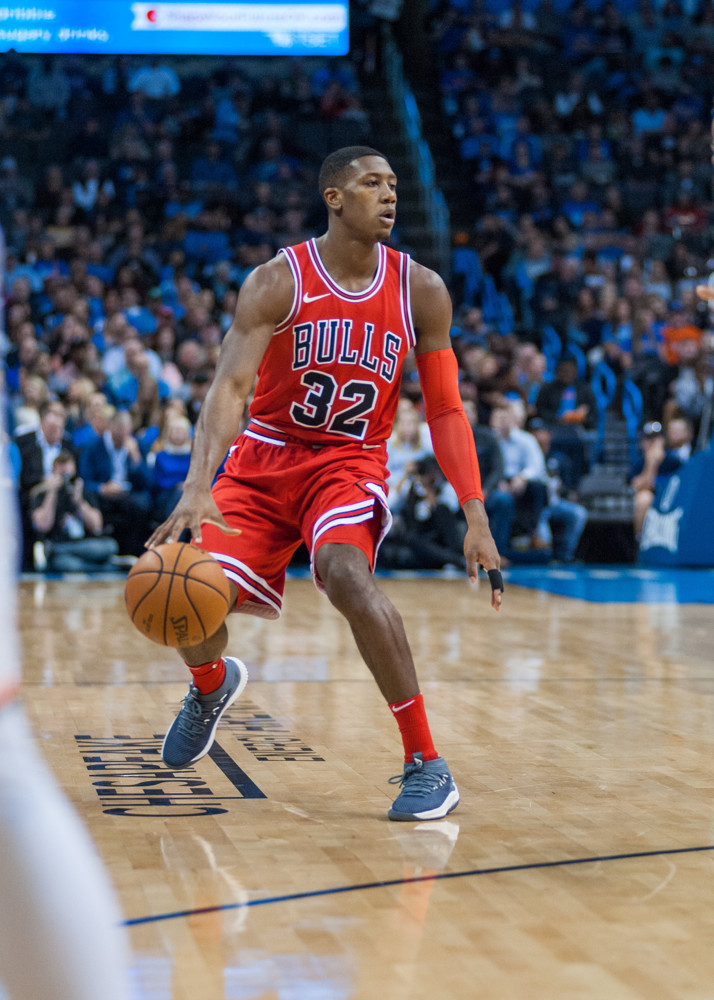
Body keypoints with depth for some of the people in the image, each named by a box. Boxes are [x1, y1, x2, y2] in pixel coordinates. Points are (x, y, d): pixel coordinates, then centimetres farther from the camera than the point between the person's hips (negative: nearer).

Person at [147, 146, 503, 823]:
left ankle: (427, 764, -22)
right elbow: (229, 386, -23)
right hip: (265, 459, 1)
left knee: (346, 575, -32)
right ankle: (211, 685, 29)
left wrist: (475, 516, -12)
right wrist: (197, 487, -39)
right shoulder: (277, 282, -12)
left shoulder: (421, 291, -5)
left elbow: (445, 410, -1)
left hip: (351, 462, -1)